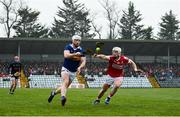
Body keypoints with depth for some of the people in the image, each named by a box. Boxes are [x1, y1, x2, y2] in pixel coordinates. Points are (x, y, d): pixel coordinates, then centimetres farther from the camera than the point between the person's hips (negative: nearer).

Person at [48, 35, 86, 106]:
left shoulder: (81, 51, -1)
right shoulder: (68, 47, -8)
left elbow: (83, 61, -8)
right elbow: (66, 55, -27)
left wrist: (80, 67, -28)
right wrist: (75, 54, -43)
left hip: (73, 72, 4)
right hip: (66, 69, -4)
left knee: (65, 86, 8)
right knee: (66, 82, -28)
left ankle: (54, 93, 33)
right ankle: (63, 97, -45)